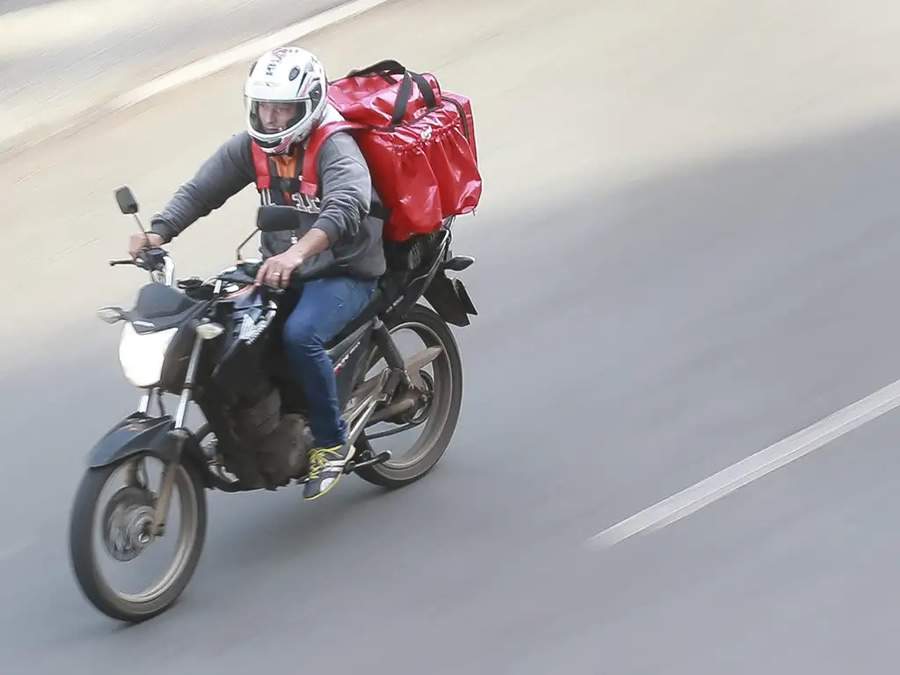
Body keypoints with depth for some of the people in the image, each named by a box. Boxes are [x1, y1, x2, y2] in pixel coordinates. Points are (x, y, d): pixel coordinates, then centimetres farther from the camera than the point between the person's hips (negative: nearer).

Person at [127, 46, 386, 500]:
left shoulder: (335, 147, -20)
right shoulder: (250, 147, 1)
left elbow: (346, 207, -38)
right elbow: (200, 190, -4)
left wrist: (298, 253, -56)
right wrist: (158, 232, -24)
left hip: (343, 274, -7)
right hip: (279, 268, 7)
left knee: (300, 334, -33)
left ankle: (332, 442, -15)